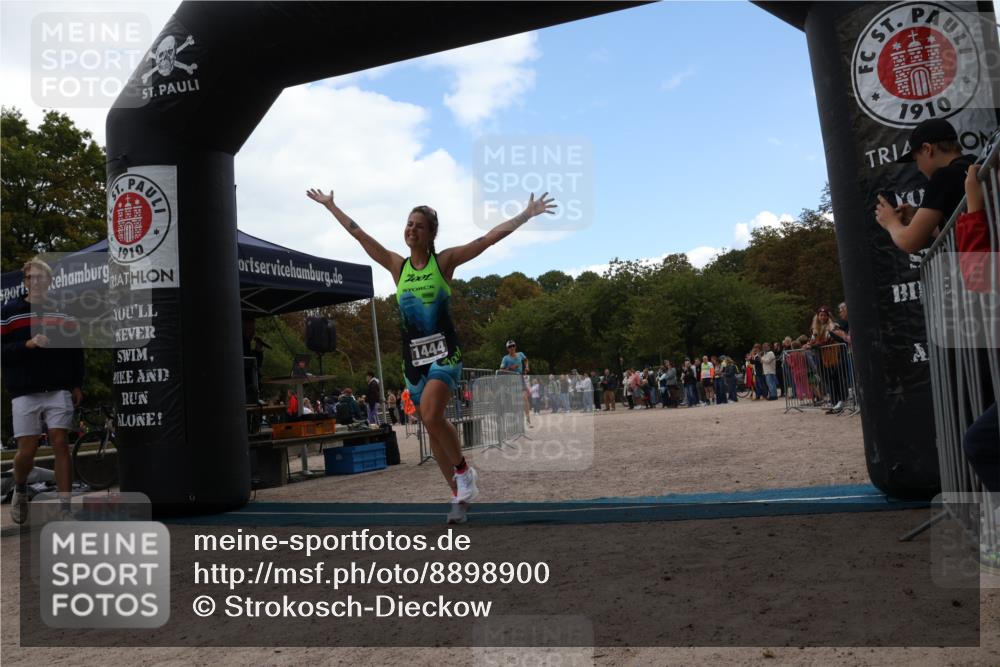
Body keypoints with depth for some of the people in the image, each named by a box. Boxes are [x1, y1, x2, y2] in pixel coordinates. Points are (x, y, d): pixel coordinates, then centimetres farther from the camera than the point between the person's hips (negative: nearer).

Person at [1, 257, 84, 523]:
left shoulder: (64, 312, 10)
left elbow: (76, 350, 13)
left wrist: (77, 385, 6)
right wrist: (27, 344, -16)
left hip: (59, 391, 1)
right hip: (24, 392, -1)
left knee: (60, 443, -6)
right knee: (27, 450, -1)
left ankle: (65, 509, -2)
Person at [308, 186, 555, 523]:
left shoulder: (445, 261, -1)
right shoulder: (397, 265, 8)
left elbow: (490, 237, -5)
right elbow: (358, 233, 14)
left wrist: (526, 214, -8)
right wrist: (329, 205, 20)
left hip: (444, 351, -4)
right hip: (414, 355, 5)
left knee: (431, 416, -25)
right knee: (432, 426, 7)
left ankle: (464, 470, 1)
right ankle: (459, 495, 21)